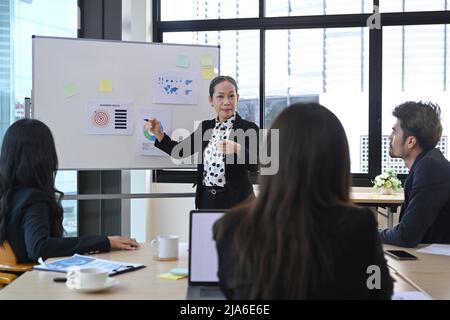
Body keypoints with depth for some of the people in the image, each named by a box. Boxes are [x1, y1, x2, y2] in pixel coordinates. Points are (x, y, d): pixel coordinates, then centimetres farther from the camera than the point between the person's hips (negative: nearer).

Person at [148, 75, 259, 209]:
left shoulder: (249, 128, -8)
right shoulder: (205, 127, 8)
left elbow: (255, 166, -17)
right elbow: (180, 151, 10)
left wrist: (238, 149, -34)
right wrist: (159, 134, -4)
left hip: (236, 200, -4)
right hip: (206, 199, 4)